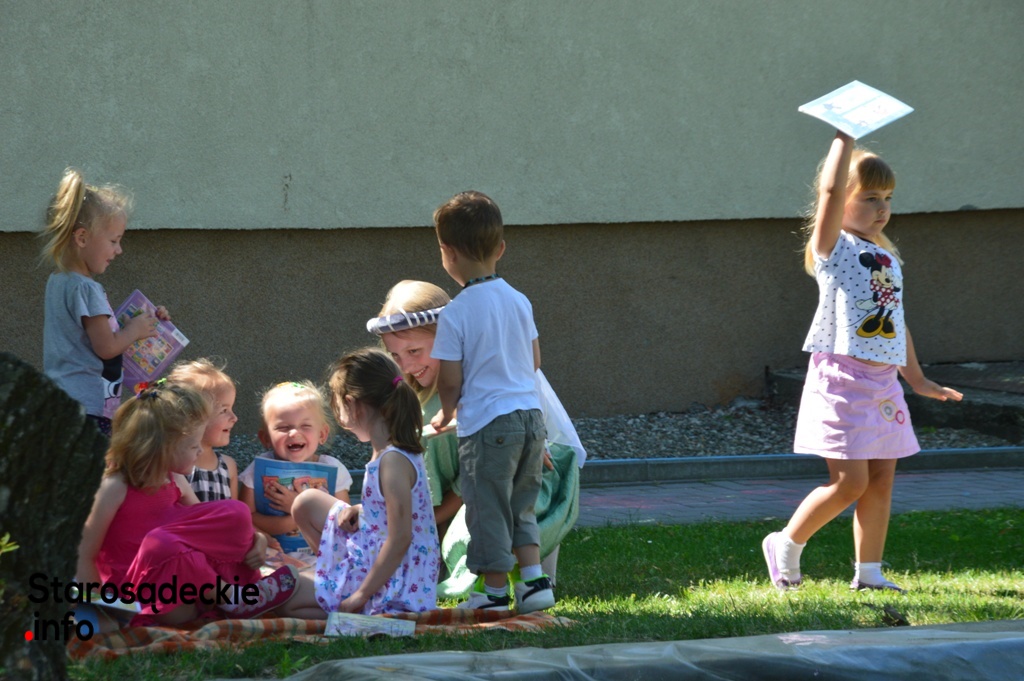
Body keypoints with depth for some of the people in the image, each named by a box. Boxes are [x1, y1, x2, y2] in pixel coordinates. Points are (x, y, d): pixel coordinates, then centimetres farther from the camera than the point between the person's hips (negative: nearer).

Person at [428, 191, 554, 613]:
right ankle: (534, 579, 14)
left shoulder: (456, 314, -13)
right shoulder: (519, 301, 5)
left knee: (488, 508, 6)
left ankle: (495, 590, 12)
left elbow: (450, 381, -10)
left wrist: (445, 415, 9)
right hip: (530, 412, 6)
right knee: (521, 506, 19)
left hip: (486, 422, -6)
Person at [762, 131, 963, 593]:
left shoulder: (887, 257, 16)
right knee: (850, 482, -10)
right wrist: (846, 134, -18)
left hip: (883, 382, 7)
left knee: (881, 480, 6)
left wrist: (916, 377, 25)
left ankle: (868, 573, 14)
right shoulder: (834, 247, -5)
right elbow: (831, 190, -22)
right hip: (841, 378, -7)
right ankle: (785, 545, 9)